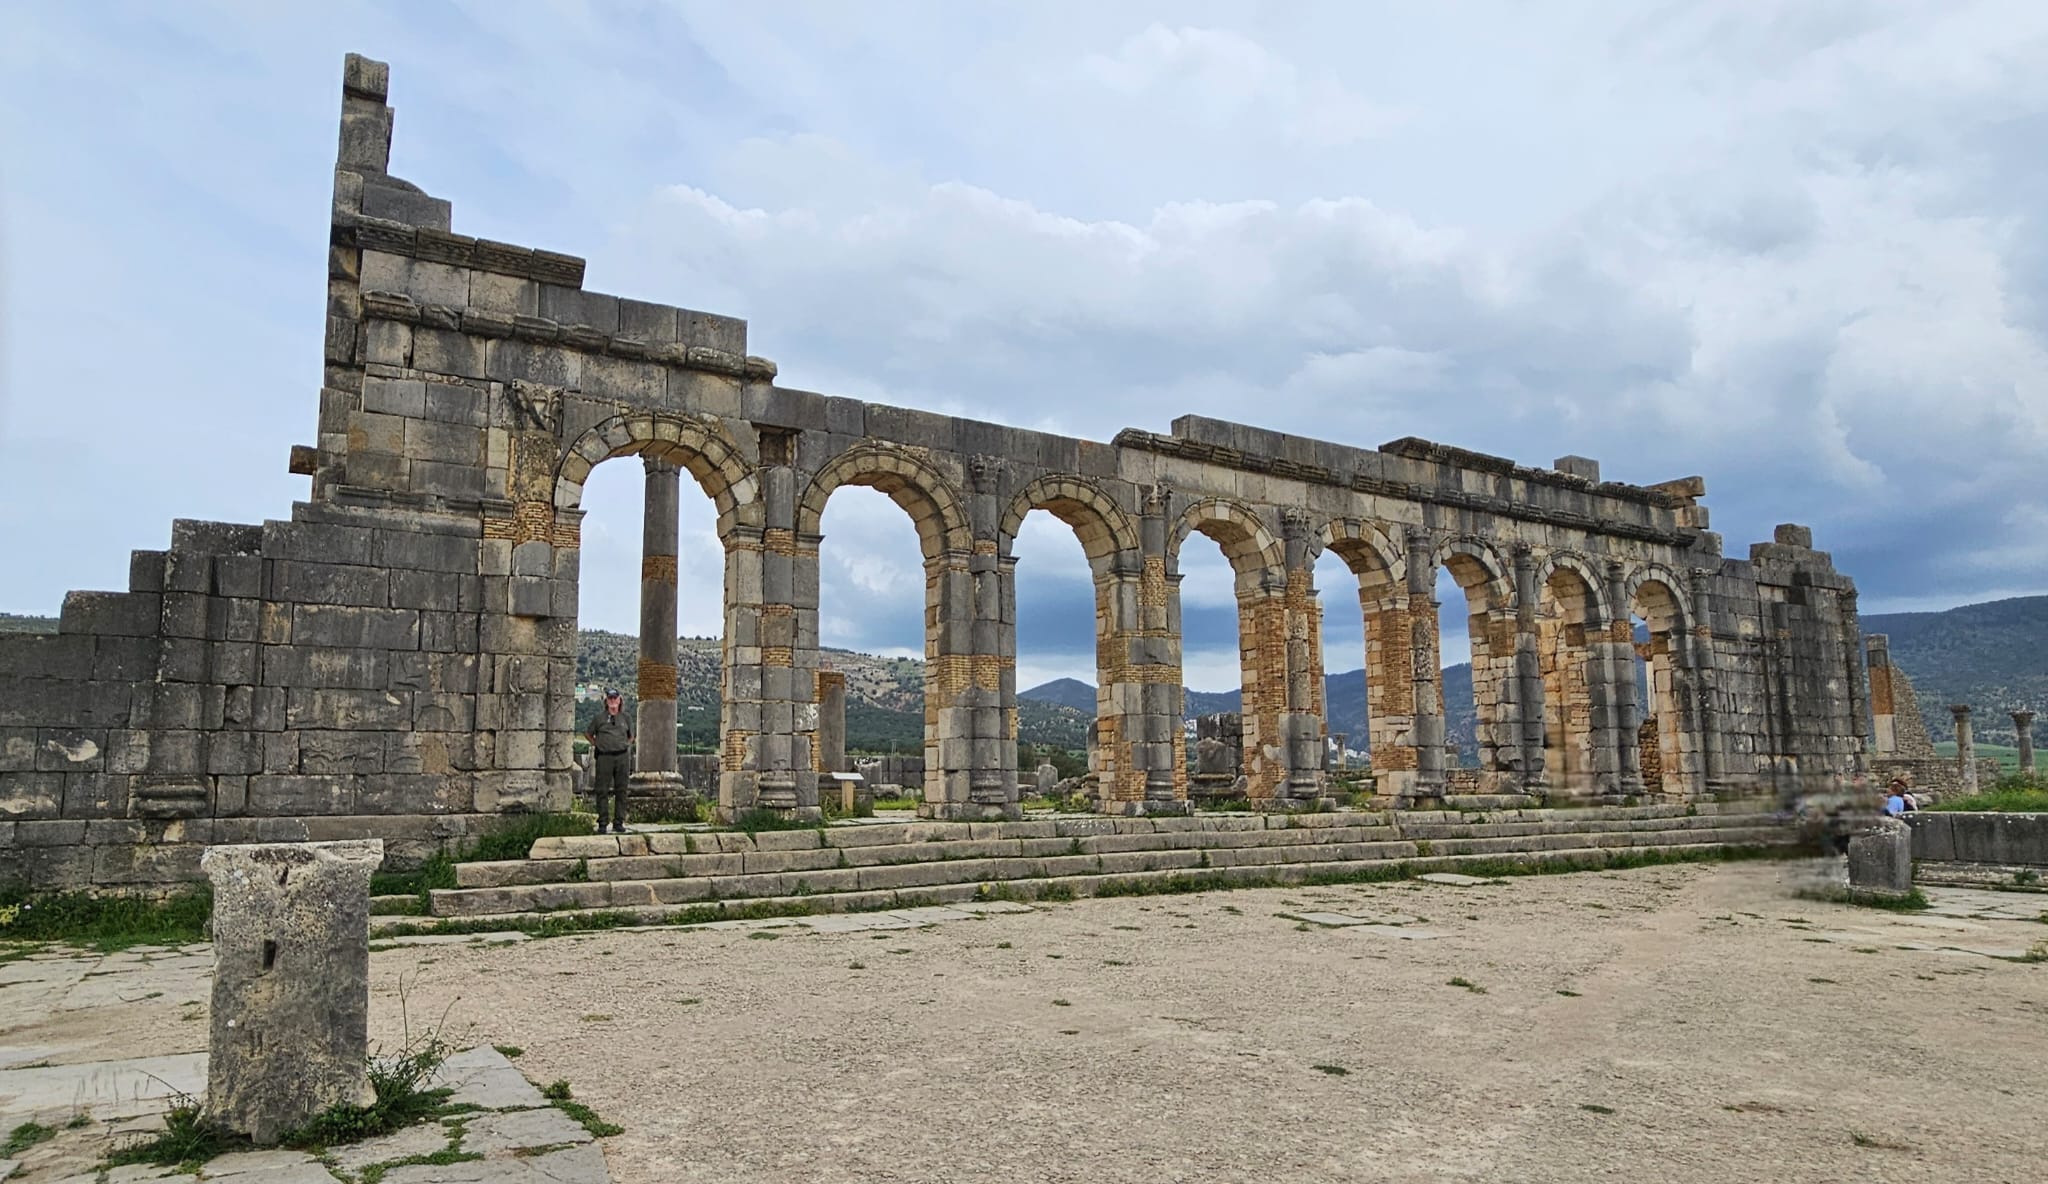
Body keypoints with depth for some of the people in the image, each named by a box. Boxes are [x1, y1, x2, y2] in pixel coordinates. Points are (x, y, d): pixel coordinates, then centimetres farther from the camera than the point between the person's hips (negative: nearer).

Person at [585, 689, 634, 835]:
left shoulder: (625, 718, 12)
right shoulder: (600, 717, 5)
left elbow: (631, 736, 26)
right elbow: (588, 733, 16)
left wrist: (626, 745, 11)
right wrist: (596, 745, 7)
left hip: (622, 757, 2)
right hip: (604, 756, -2)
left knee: (621, 790, 3)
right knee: (602, 791, -2)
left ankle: (618, 823, 10)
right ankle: (602, 824, 4)